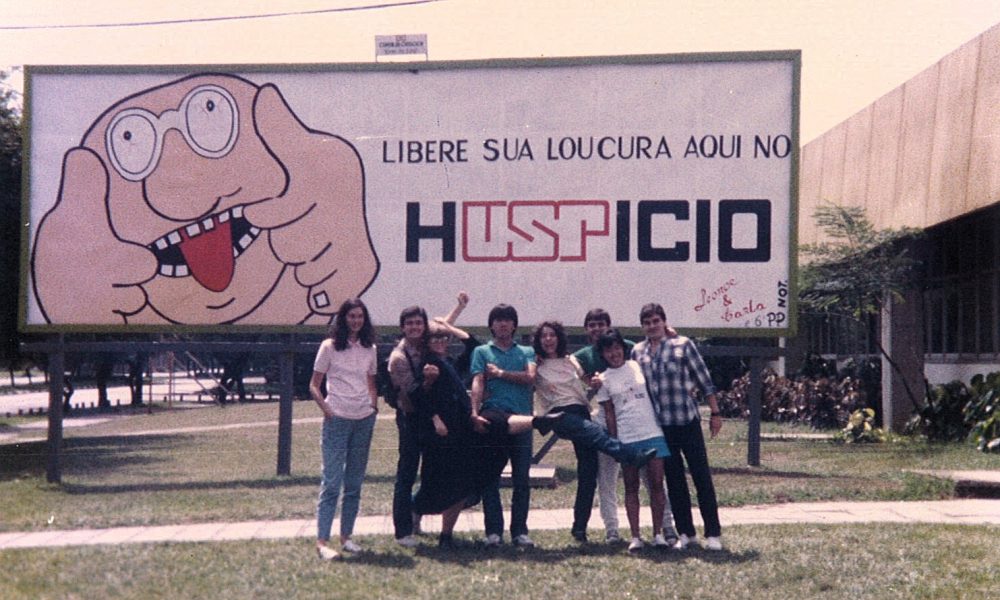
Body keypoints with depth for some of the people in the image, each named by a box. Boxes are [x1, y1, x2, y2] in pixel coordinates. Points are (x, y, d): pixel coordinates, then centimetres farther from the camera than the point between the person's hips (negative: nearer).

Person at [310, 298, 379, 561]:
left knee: (354, 482, 9)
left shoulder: (369, 349, 12)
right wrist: (326, 409, -12)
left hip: (364, 419, 5)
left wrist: (374, 406, 7)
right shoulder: (330, 347, -1)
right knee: (332, 481, -9)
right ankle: (322, 541, -10)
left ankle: (346, 536, 17)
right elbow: (314, 386, 0)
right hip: (337, 419, -5)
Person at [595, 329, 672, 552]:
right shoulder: (604, 380, 5)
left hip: (653, 433, 0)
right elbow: (609, 414, 5)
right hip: (626, 439, 0)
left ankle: (658, 533, 4)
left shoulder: (638, 365, 6)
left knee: (656, 484, -2)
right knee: (631, 487, 3)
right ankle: (635, 536, 6)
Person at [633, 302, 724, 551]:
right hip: (659, 425, 3)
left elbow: (704, 380, 0)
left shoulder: (683, 344, -1)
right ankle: (685, 532, 16)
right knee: (674, 479, 8)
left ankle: (713, 533, 4)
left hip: (688, 420, -3)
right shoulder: (637, 352, 8)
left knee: (701, 475, -1)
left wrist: (715, 413, 0)